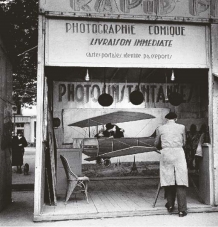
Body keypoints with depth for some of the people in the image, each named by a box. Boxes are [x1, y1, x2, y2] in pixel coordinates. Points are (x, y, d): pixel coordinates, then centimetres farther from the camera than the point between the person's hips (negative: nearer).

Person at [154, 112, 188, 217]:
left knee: (168, 180, 11)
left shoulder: (160, 128, 9)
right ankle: (182, 209, -3)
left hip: (166, 153, 1)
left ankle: (170, 205, 19)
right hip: (179, 153, -1)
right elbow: (183, 143, 16)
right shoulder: (182, 127, 8)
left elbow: (156, 144, 17)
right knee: (180, 181, -1)